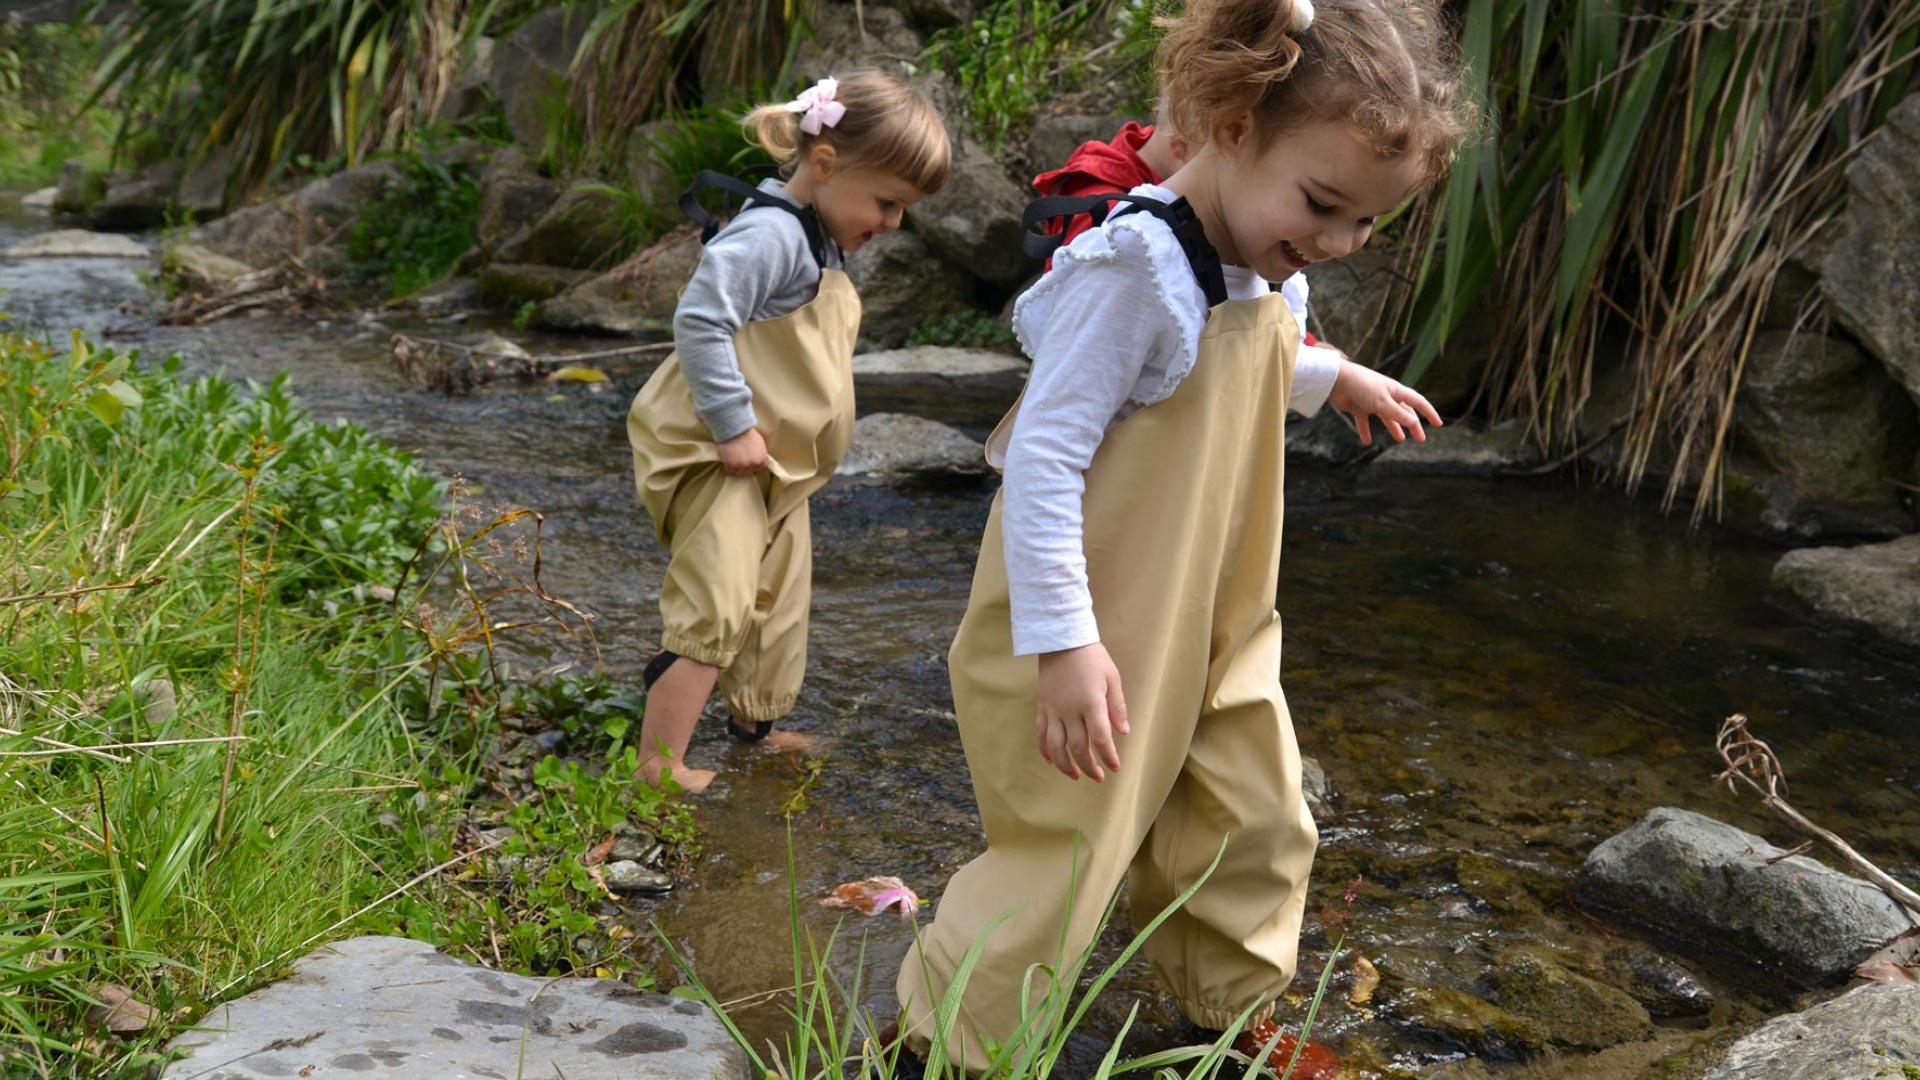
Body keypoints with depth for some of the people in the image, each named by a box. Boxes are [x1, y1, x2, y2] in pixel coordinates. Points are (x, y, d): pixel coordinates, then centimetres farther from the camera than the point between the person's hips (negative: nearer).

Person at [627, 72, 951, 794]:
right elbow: (700, 321, -29)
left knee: (777, 606, 22)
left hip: (772, 468, 11)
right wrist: (735, 426, -27)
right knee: (712, 612, -14)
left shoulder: (815, 241, 13)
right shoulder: (770, 233, -20)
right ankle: (657, 769, -9)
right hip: (721, 461, -11)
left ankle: (758, 727, 41)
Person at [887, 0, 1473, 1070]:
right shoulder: (1138, 268, -27)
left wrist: (1335, 380, 36)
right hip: (1097, 639, -9)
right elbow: (1044, 450, -28)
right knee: (1066, 852, 0)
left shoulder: (1251, 271, 3)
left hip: (1209, 628, 9)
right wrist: (1063, 642, -29)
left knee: (1260, 827, 19)